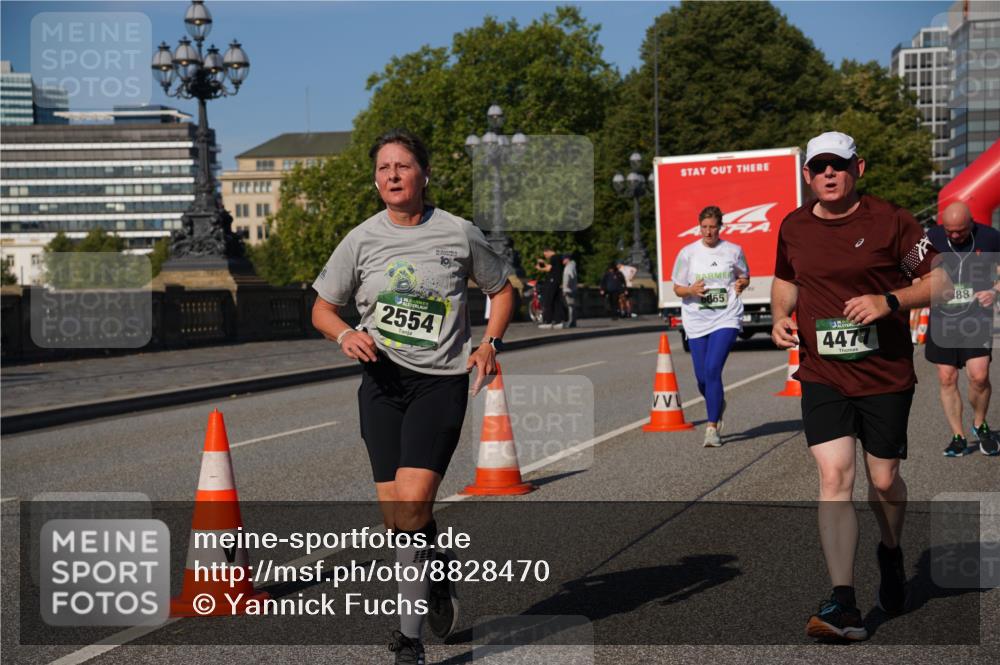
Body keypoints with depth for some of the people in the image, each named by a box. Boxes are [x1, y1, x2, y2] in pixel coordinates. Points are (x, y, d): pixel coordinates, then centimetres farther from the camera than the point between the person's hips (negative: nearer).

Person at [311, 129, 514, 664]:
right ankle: (435, 581, 32)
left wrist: (489, 343, -2)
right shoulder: (361, 240, 3)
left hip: (441, 381, -3)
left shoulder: (459, 234, -1)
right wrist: (346, 335, -10)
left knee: (413, 501, -17)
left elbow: (501, 289, 14)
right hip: (382, 380, 3)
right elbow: (323, 308, 12)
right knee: (393, 513, 2)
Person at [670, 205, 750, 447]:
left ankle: (712, 428, -11)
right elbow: (677, 289, 8)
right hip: (696, 319, 2)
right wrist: (691, 290, -14)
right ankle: (719, 404, 39)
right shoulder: (687, 253, 4)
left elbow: (744, 276, 20)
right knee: (702, 378, 3)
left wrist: (741, 284, -3)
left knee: (712, 370, -18)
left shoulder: (734, 251, 5)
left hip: (726, 318, -2)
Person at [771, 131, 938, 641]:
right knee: (834, 477, -12)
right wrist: (780, 316, 3)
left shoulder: (890, 221, -6)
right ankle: (843, 605, -13)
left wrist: (889, 301, -19)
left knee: (884, 481, 7)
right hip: (822, 375, 2)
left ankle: (891, 553, 41)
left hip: (886, 375, -2)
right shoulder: (793, 227, 6)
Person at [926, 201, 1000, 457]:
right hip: (942, 318, 2)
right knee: (947, 379, 1)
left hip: (977, 317, -2)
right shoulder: (932, 239, -1)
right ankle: (958, 438, 14)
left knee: (979, 376, -14)